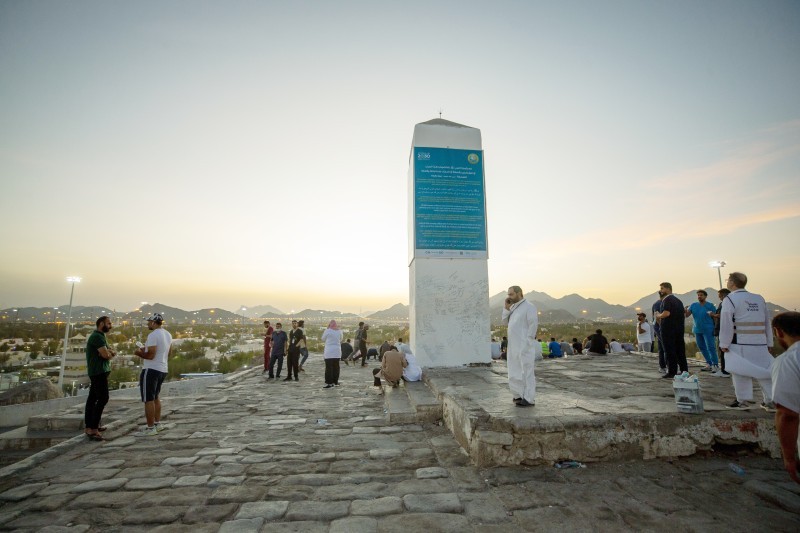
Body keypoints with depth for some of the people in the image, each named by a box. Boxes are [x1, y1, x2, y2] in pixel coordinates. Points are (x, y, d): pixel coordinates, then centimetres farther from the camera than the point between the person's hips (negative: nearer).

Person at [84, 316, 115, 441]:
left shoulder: (100, 336, 18)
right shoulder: (97, 336, -15)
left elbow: (111, 353, 16)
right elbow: (106, 354, -22)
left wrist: (110, 352, -6)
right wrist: (111, 353, -1)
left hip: (99, 371, 11)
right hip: (99, 372, -11)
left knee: (93, 398, 13)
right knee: (103, 398, -13)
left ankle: (88, 426, 20)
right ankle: (93, 429, -13)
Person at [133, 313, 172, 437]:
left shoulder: (153, 335, -18)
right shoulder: (167, 334, 10)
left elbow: (150, 355, -22)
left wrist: (139, 353, -4)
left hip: (151, 370, -9)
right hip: (162, 369, 9)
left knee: (148, 399, -1)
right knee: (155, 397, 20)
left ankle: (150, 428, 4)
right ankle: (157, 424, 27)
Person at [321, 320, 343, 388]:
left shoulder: (327, 331, -9)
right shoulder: (339, 331, 3)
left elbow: (323, 339, 5)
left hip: (329, 352, -4)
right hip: (337, 352, 4)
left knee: (329, 368, 0)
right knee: (336, 367, 11)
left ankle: (329, 383, -1)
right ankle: (335, 382, 17)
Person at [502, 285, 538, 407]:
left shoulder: (529, 307, -10)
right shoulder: (513, 307, 15)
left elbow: (533, 324, -15)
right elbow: (505, 321, 14)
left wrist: (528, 341, -17)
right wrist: (506, 307, 2)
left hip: (524, 346, -9)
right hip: (514, 346, 9)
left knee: (526, 372, -3)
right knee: (515, 372, 14)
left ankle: (529, 399, 4)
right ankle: (519, 395, 26)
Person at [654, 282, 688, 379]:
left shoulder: (667, 300, -11)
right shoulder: (678, 300, 17)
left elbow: (666, 313, -24)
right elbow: (683, 315, 21)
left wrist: (658, 315, -6)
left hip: (668, 329, -9)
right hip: (679, 329, 9)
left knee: (669, 351, -3)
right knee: (680, 350, 14)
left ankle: (672, 372, -1)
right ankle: (684, 371, 19)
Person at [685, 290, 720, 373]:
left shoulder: (710, 305, -3)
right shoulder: (693, 305, 7)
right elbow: (687, 314, 1)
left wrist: (712, 314, -23)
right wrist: (685, 311, -21)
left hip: (707, 330, -5)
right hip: (697, 330, 5)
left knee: (710, 347, -9)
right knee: (702, 347, 11)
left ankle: (715, 365, -4)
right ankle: (709, 364, 21)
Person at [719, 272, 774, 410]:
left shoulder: (729, 300, -9)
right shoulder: (759, 299, 11)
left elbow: (726, 324, -13)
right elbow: (767, 323, 15)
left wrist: (724, 344, -8)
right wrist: (769, 343, 20)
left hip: (740, 344, -6)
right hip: (760, 344, 6)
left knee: (741, 372, 3)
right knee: (765, 371, 11)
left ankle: (743, 400, 9)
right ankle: (771, 401, 17)